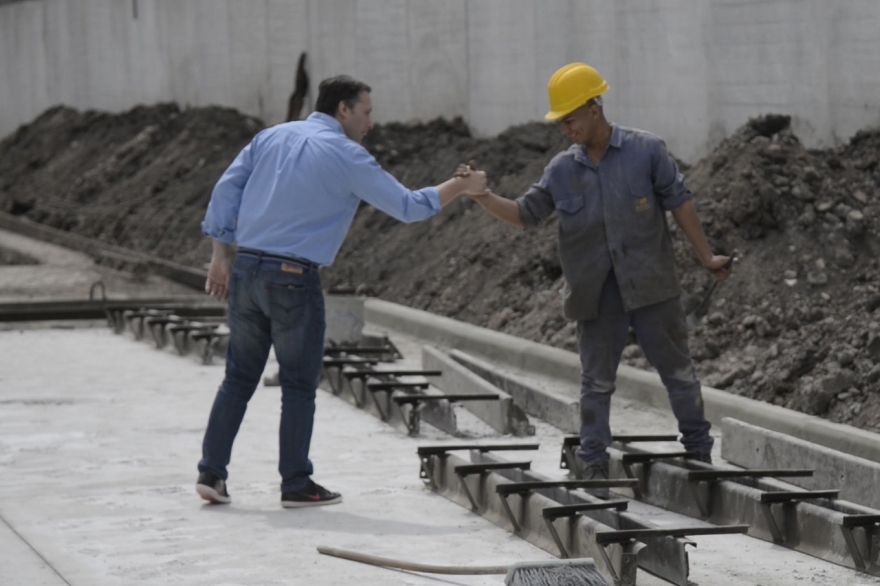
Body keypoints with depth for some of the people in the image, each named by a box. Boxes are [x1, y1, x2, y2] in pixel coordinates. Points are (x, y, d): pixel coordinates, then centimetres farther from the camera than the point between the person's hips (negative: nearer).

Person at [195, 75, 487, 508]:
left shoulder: (271, 138, 13)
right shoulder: (347, 156, -4)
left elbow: (226, 190, 8)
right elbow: (406, 207, -3)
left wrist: (221, 254, 9)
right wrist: (461, 186, 10)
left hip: (244, 272, 6)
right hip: (292, 278, -6)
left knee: (239, 378, 13)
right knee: (299, 386, 5)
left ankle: (211, 472, 9)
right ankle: (296, 484, 9)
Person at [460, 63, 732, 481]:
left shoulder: (645, 150, -4)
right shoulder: (562, 170, 5)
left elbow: (679, 203, 0)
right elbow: (524, 215, 9)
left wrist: (706, 257, 1)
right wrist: (483, 197, -7)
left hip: (650, 286, -2)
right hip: (597, 295, 2)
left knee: (677, 369, 7)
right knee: (596, 380, 4)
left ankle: (699, 451, 20)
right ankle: (593, 462, 11)